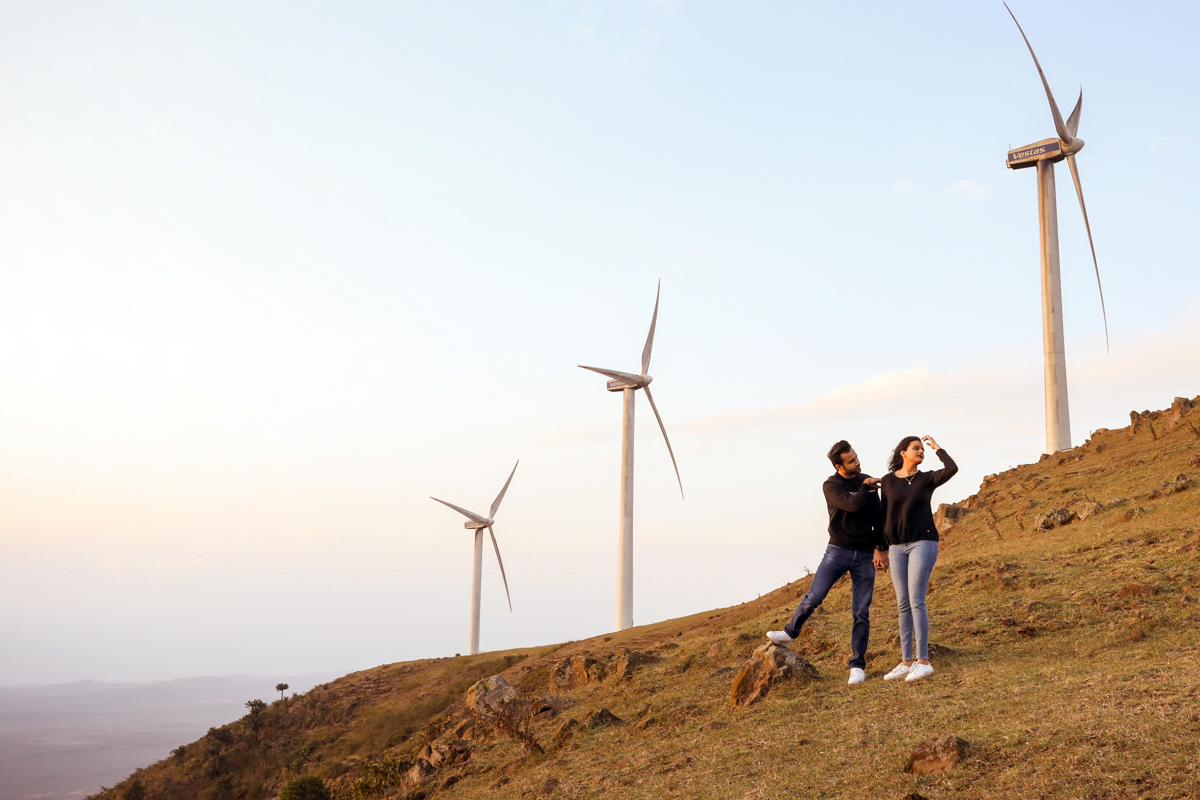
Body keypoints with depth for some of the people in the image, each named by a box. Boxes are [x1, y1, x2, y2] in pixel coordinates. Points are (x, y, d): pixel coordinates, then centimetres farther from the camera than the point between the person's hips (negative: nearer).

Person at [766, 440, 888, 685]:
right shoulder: (831, 485, -6)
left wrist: (880, 548, -3)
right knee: (814, 596, -12)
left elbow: (878, 516, 6)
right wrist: (866, 488, -5)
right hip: (839, 551, -2)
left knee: (861, 612, 0)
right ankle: (790, 632, 13)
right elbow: (853, 504, -23)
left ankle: (857, 665, 8)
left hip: (865, 555, 2)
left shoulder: (868, 481, 7)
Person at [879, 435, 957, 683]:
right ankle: (906, 662, 11)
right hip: (897, 548, 4)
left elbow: (952, 468, -16)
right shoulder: (887, 481, 9)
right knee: (903, 605, 5)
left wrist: (936, 447, -2)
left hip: (923, 543, -4)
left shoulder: (927, 479, 3)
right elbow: (884, 514, 14)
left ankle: (923, 662, -7)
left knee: (916, 601, -12)